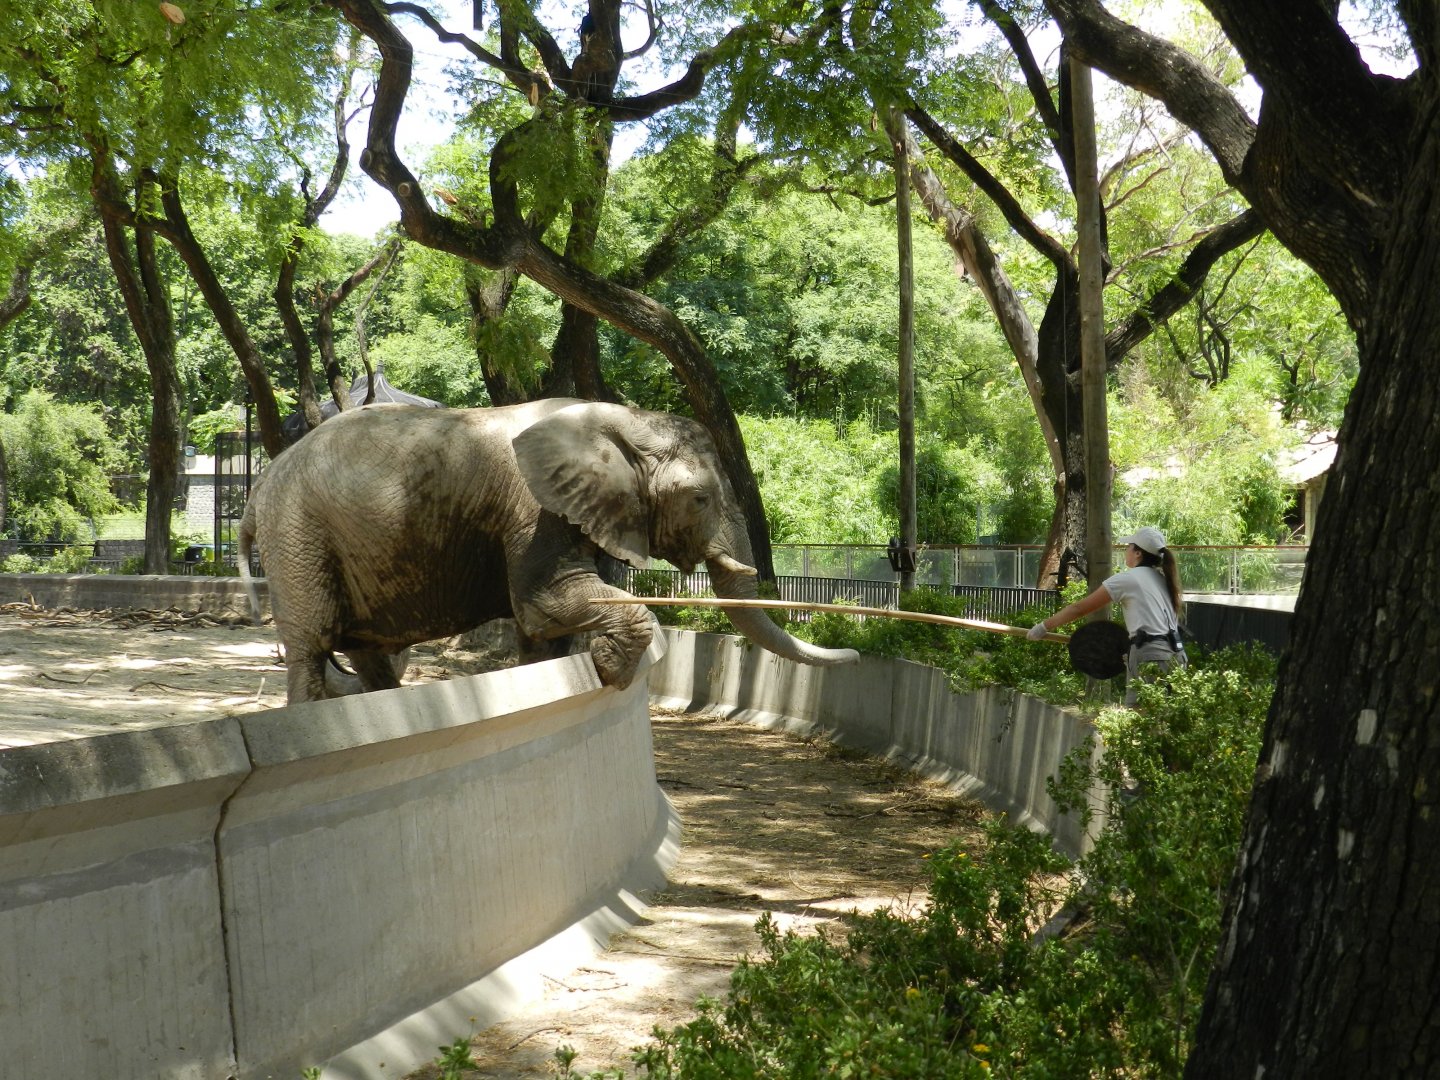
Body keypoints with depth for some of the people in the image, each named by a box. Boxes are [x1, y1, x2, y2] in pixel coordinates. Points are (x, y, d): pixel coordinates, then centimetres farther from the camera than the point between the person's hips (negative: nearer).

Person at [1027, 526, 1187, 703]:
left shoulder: (1127, 579, -1)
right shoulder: (1164, 579, 18)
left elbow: (1079, 608, 2)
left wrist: (1043, 626, 9)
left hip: (1150, 657, -7)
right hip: (1176, 655, 7)